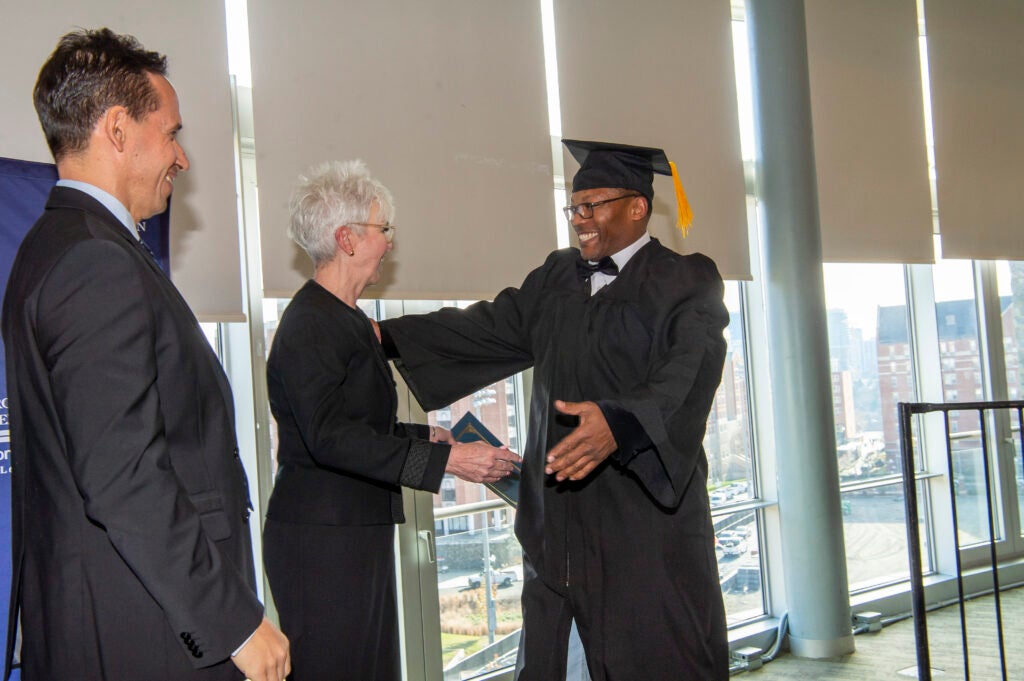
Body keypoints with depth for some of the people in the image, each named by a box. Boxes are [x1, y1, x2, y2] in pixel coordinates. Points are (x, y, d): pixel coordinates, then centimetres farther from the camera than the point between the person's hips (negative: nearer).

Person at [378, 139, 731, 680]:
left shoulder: (687, 284, -6)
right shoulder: (557, 277, 14)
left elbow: (689, 373, -21)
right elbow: (492, 326, 15)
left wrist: (619, 422, -39)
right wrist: (387, 335, 8)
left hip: (647, 520, -5)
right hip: (561, 518, 6)